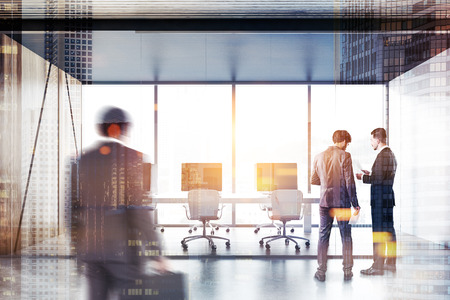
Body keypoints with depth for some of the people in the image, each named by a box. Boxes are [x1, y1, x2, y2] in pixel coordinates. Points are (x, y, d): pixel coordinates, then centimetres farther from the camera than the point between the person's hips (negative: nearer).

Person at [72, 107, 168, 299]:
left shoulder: (83, 160, 7)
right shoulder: (133, 158, -9)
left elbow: (74, 207, 8)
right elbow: (139, 209, -15)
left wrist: (79, 247, 18)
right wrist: (155, 253, -12)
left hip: (92, 248, 5)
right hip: (124, 248, -5)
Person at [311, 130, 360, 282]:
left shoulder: (319, 157, 4)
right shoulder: (344, 156, -8)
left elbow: (313, 180, 11)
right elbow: (349, 182, -10)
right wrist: (355, 203, -4)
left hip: (325, 201, 3)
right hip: (342, 202, -3)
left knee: (323, 236, 8)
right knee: (346, 237, 7)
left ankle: (321, 272, 9)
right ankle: (347, 271, 11)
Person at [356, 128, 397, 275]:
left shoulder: (382, 155, -16)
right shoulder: (390, 154, 16)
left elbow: (379, 179, -21)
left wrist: (363, 177, -8)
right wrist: (370, 174, 18)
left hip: (380, 198, -10)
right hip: (388, 196, 10)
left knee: (379, 231, -6)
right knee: (389, 230, 14)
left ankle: (378, 266, -3)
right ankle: (391, 263, 22)